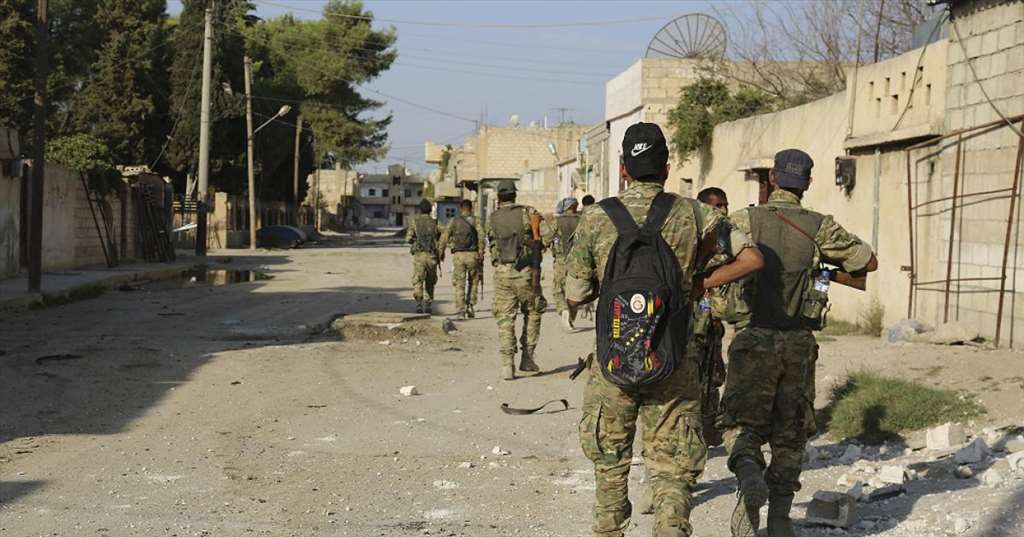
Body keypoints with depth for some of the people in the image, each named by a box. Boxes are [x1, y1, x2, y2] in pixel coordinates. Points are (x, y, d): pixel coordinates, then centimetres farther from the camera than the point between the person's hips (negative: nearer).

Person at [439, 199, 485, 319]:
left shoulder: (454, 220, 8)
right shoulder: (475, 220, 4)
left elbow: (445, 236, -2)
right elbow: (481, 236, -10)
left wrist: (441, 251, 2)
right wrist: (481, 252, -11)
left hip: (458, 255, 0)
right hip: (472, 255, 0)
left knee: (459, 284, 5)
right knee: (472, 282, 16)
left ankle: (461, 310, -1)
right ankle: (470, 307, 10)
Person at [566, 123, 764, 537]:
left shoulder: (595, 219, -4)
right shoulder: (692, 215, -2)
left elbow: (574, 297, 0)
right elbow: (752, 257, -1)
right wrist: (701, 284, 7)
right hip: (672, 364, 0)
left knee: (609, 462, 21)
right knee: (673, 468, 7)